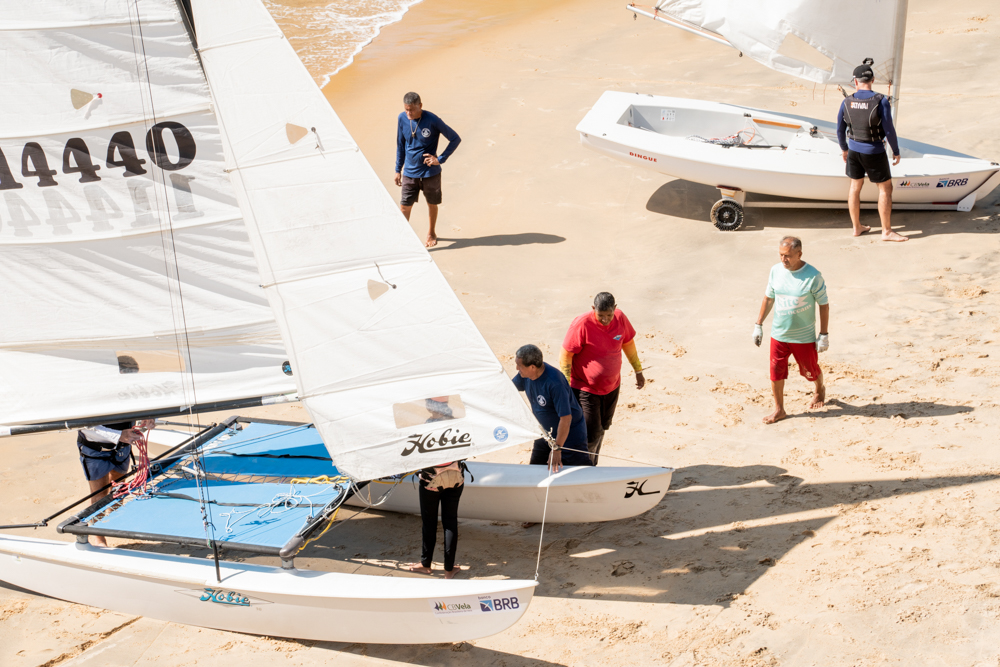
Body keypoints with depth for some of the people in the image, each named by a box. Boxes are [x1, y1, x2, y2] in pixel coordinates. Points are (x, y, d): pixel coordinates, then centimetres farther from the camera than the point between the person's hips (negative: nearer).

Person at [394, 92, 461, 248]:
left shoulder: (432, 120, -18)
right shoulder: (402, 119, -6)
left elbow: (455, 139, -9)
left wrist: (440, 159, -14)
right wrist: (398, 169, 10)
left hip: (430, 172, -2)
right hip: (410, 172, 2)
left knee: (432, 204, 16)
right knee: (404, 206, -3)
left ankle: (431, 233, 39)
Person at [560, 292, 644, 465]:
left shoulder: (620, 318, -8)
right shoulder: (582, 324, -23)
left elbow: (628, 343, 11)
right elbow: (565, 355, -15)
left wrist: (638, 371, 19)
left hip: (612, 386, 6)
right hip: (585, 388, -6)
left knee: (602, 428, 18)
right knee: (591, 434, -8)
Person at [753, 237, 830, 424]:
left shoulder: (813, 276, -17)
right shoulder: (776, 271, -5)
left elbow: (824, 305, -9)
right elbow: (768, 298, 8)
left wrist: (824, 335, -8)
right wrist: (758, 325, 10)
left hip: (804, 337, -3)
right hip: (778, 335, 3)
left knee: (810, 370, 15)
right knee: (776, 373, 4)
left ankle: (820, 390, 48)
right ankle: (779, 410, 21)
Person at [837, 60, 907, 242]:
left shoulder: (847, 102, -5)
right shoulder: (881, 101, -18)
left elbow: (840, 129, 4)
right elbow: (889, 130, -15)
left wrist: (844, 149, 21)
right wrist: (896, 151, -1)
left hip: (854, 149, 4)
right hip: (874, 152, -4)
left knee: (855, 187, 18)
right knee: (886, 188, 7)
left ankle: (857, 227, 27)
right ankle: (886, 231, 9)